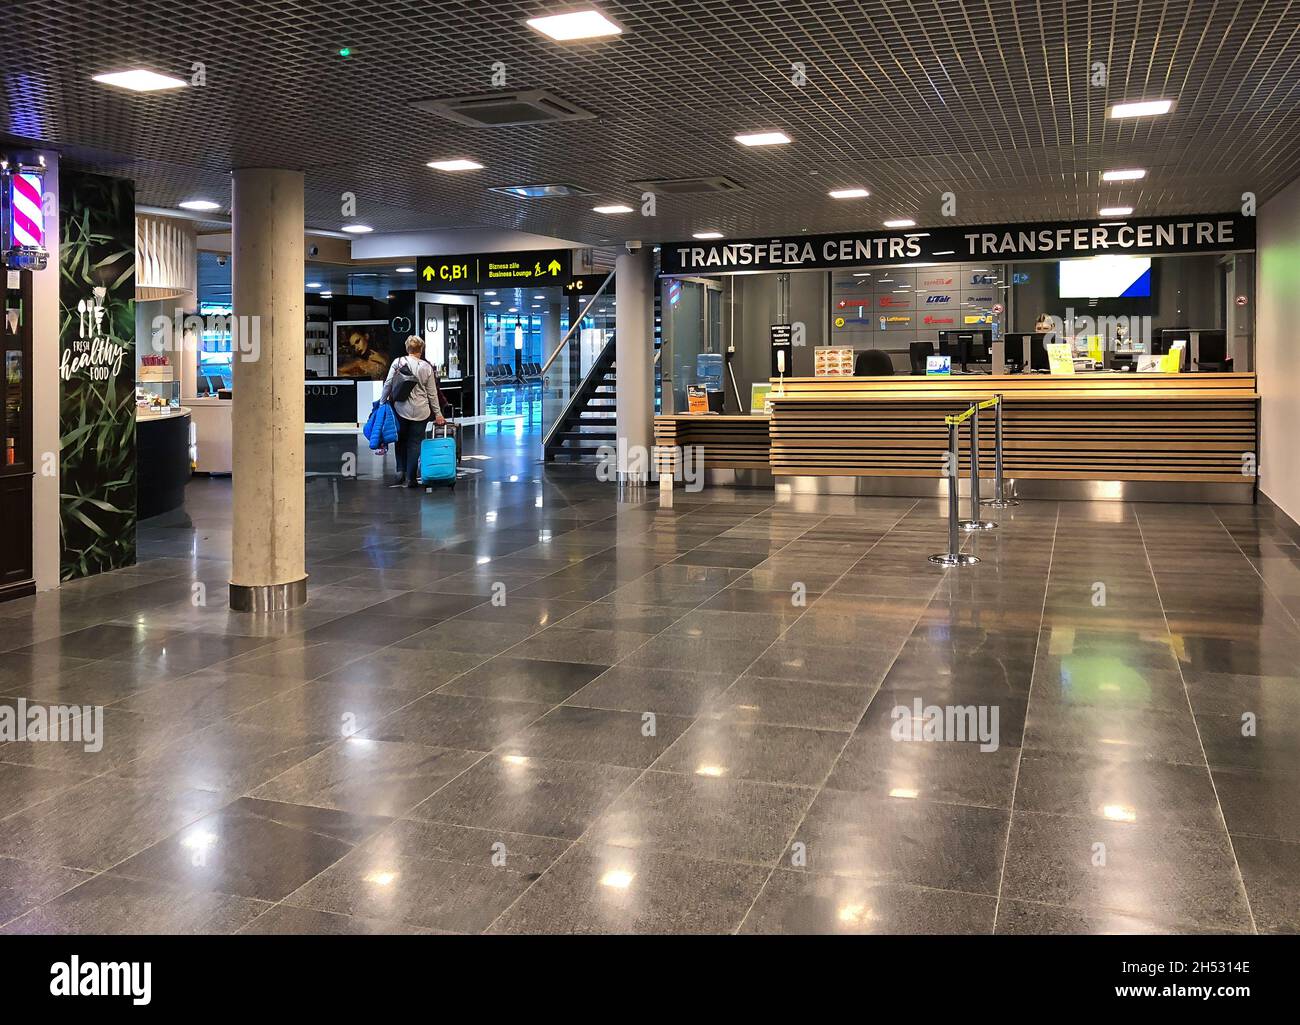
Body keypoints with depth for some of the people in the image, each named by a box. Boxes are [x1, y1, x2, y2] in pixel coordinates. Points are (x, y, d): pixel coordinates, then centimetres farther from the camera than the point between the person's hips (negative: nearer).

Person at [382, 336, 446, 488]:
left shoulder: (397, 362, -1)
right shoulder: (427, 367, -1)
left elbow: (388, 384, -2)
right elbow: (432, 393, 2)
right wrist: (438, 413, 9)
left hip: (400, 408, 0)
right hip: (420, 411, 0)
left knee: (401, 441, 15)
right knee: (415, 442, 5)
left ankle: (401, 472, 5)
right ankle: (411, 478, 5)